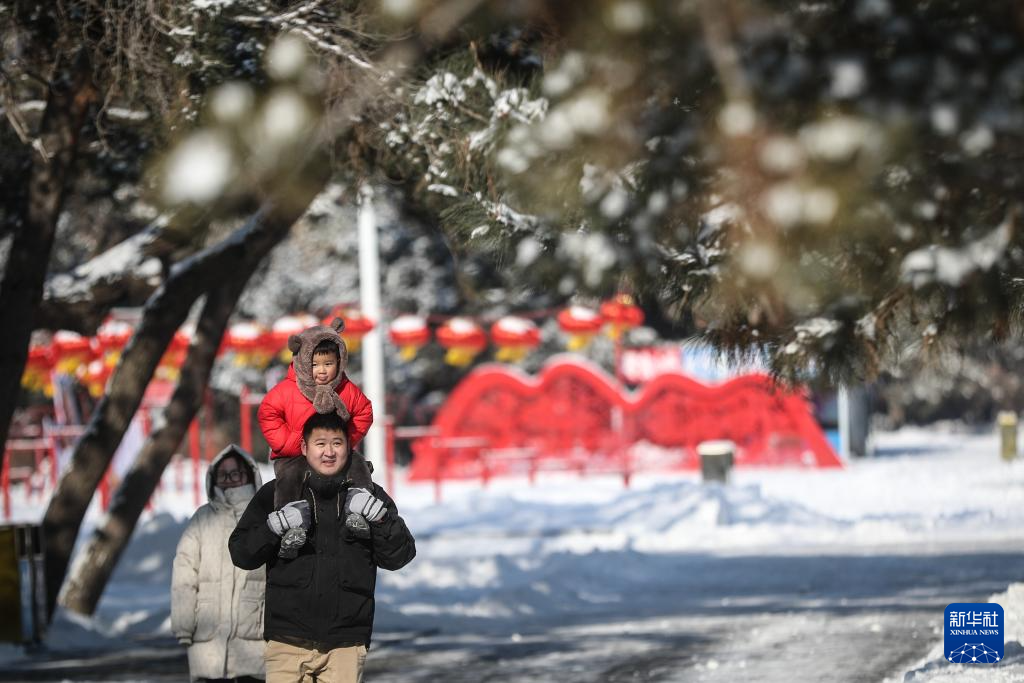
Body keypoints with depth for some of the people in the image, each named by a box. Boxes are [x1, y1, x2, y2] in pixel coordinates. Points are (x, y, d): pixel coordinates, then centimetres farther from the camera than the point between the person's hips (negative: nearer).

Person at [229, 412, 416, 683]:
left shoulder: (368, 496, 10)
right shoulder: (275, 494, 8)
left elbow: (398, 557, 7)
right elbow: (241, 554, 6)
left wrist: (380, 518, -9)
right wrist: (274, 527, -12)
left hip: (346, 643, 0)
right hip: (288, 638, 0)